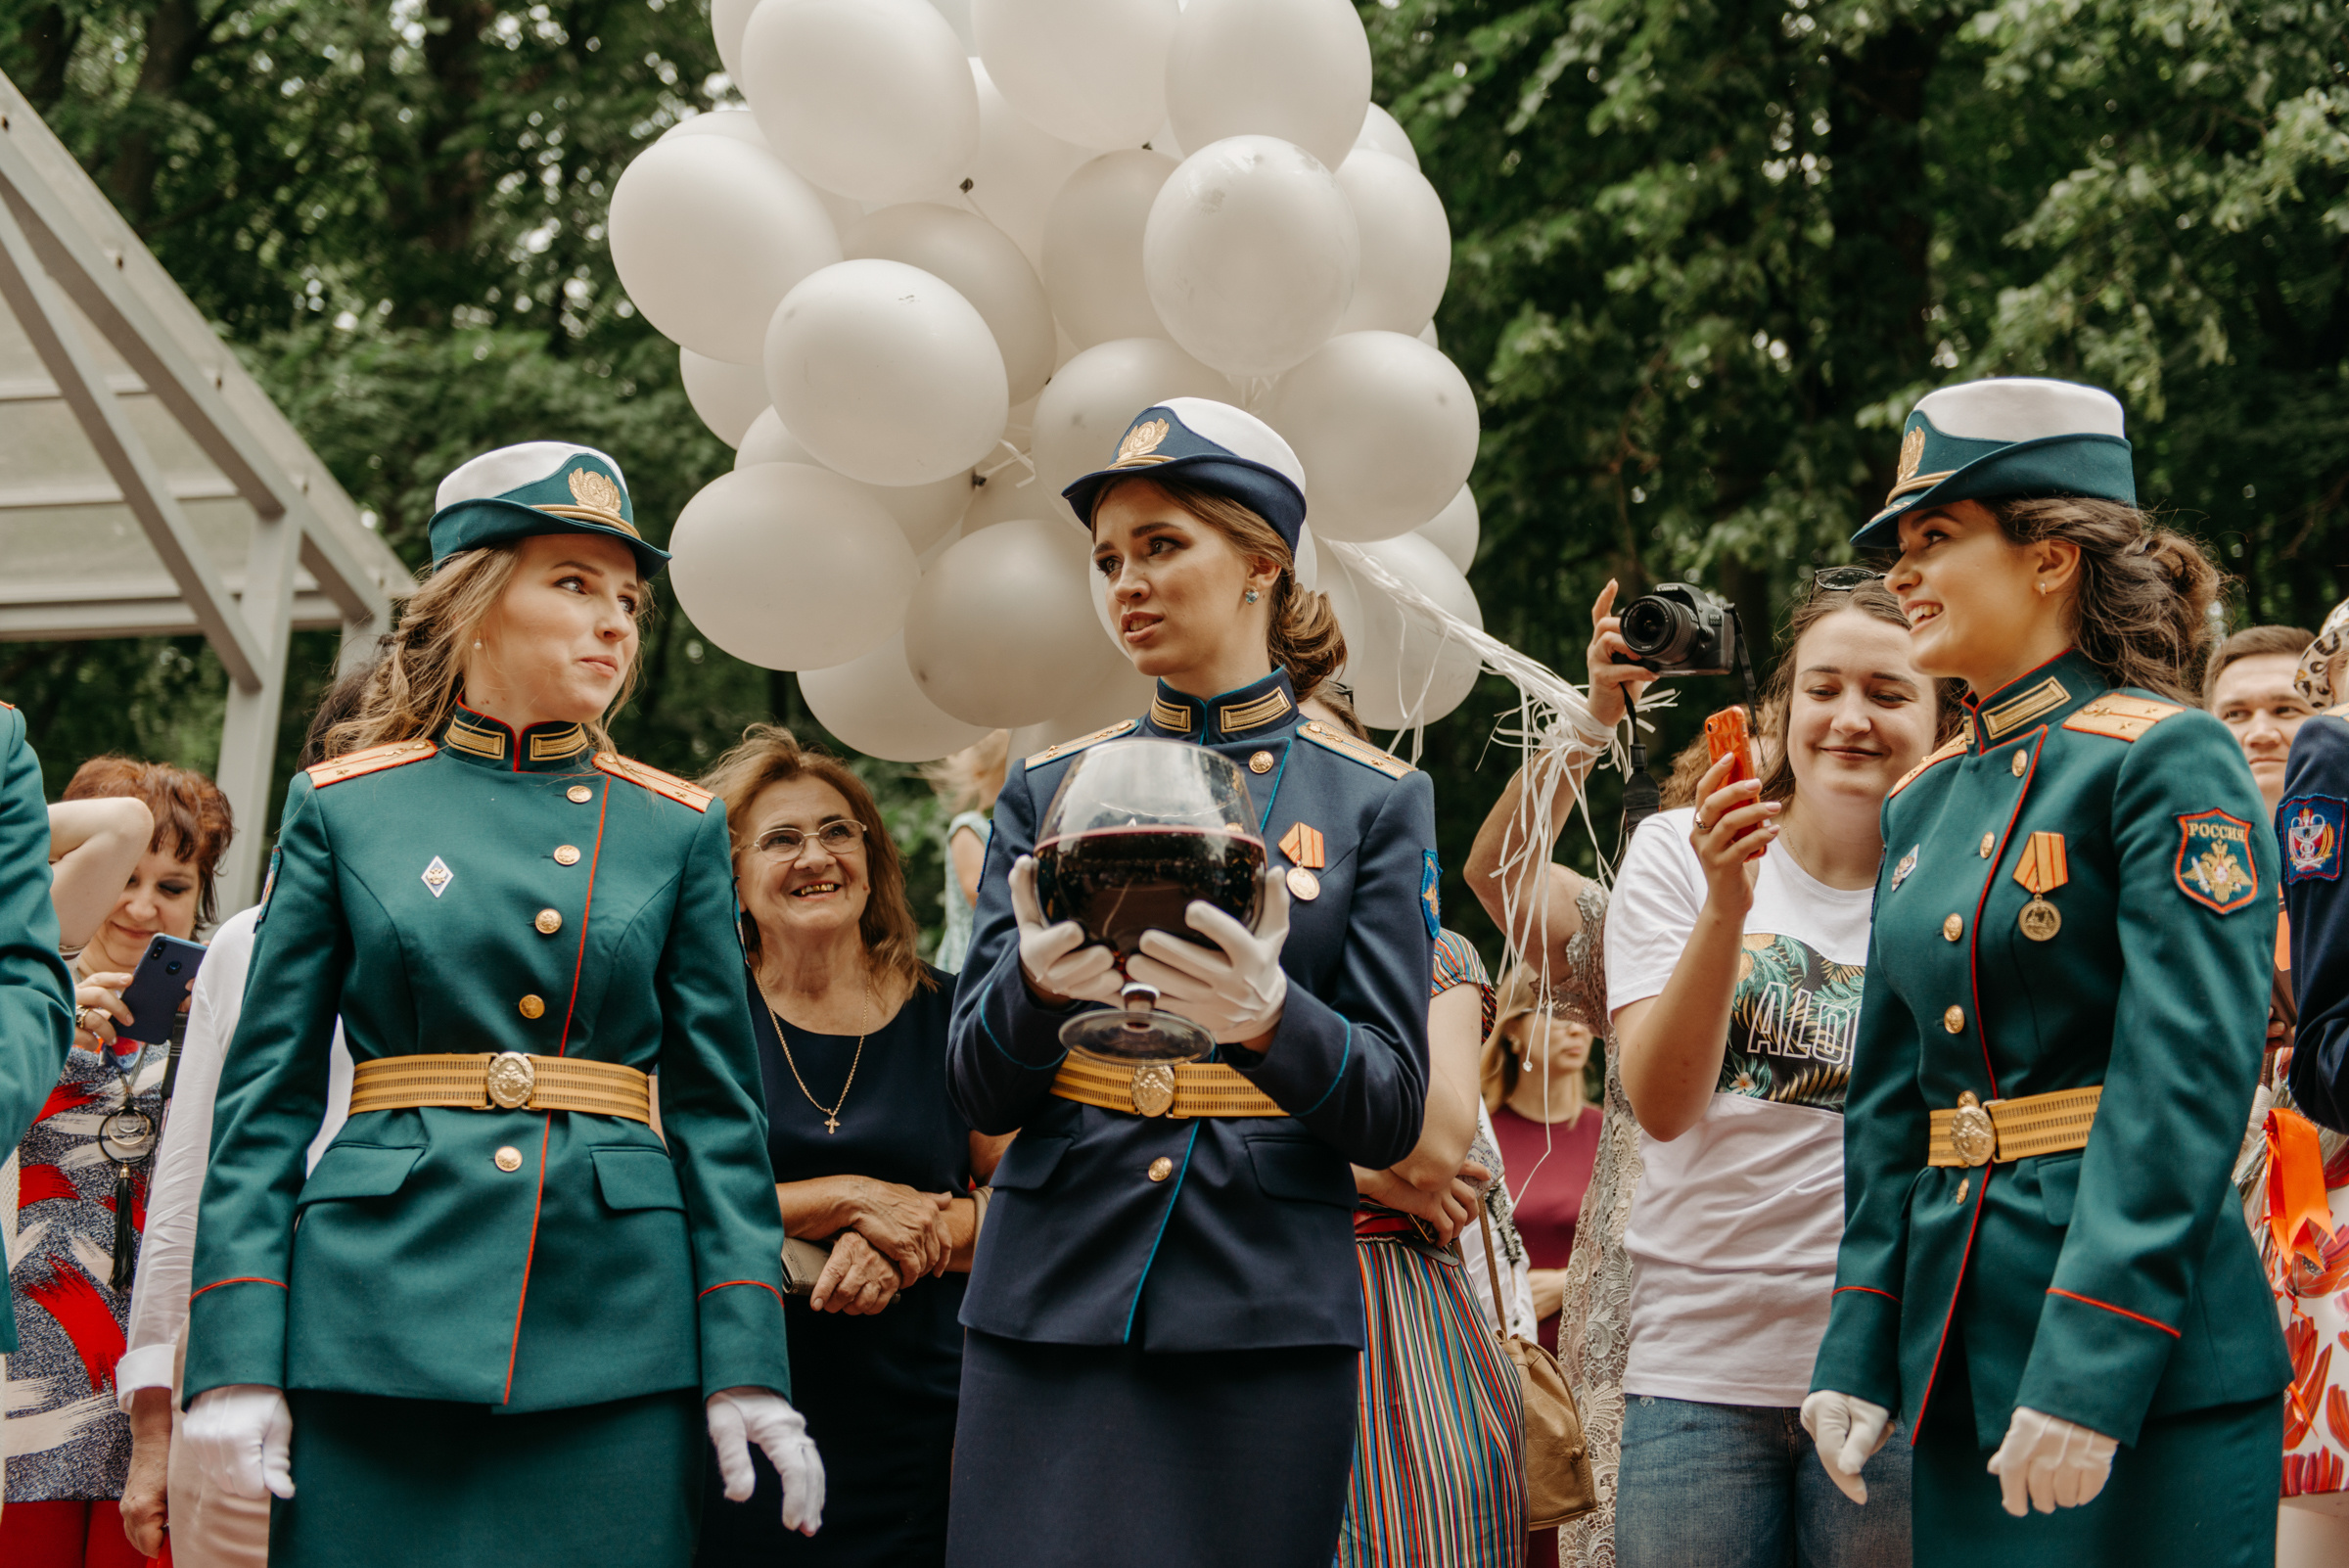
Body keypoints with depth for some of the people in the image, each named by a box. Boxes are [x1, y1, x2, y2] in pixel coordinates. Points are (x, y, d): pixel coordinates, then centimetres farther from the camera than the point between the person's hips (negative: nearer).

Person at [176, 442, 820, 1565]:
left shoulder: (677, 830, 10)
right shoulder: (341, 807, 6)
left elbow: (718, 1109, 8)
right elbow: (266, 1097, 4)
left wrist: (747, 1367, -1)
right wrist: (233, 1359, -5)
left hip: (611, 1332, 1)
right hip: (379, 1323, -1)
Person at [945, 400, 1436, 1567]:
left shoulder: (1376, 801, 5)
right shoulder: (1050, 791, 10)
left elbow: (1390, 1115, -1)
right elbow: (979, 1092, 5)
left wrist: (1269, 1017, -22)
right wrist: (1037, 983, -18)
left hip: (1268, 1316, -1)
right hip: (1053, 1306, 1)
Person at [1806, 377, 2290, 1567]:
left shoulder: (2167, 759, -8)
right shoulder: (1924, 803, 14)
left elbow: (2189, 1079, -17)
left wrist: (2090, 1373, -22)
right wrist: (1860, 1356, 8)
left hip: (2149, 1374, -7)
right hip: (1966, 1354, 7)